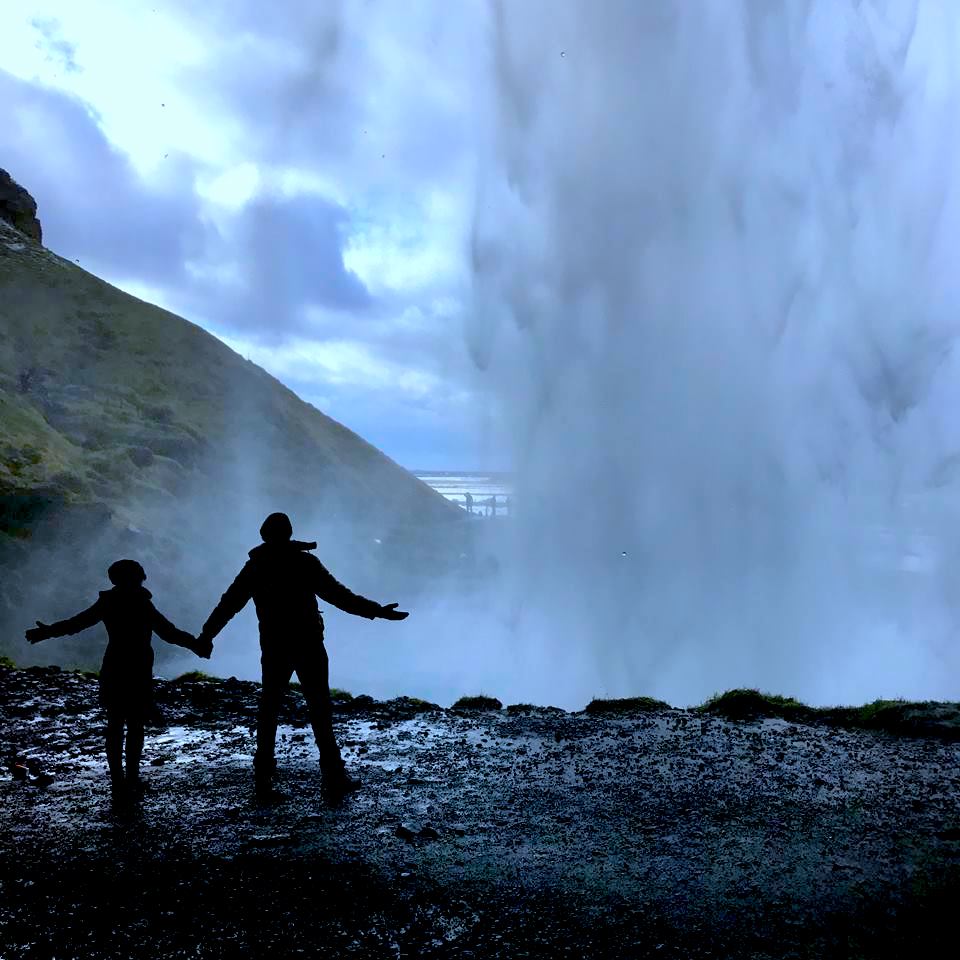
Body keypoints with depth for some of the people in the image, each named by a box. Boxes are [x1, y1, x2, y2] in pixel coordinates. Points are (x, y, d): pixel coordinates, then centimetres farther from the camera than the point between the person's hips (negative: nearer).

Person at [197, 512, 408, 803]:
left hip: (273, 648, 3)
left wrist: (206, 635, 21)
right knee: (320, 710, 2)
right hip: (308, 646, -3)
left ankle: (263, 781, 13)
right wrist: (378, 611, -6)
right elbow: (339, 596, -10)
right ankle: (334, 780, 3)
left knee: (268, 711, 12)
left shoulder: (255, 566, 4)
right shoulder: (305, 562, -6)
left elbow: (228, 604, 10)